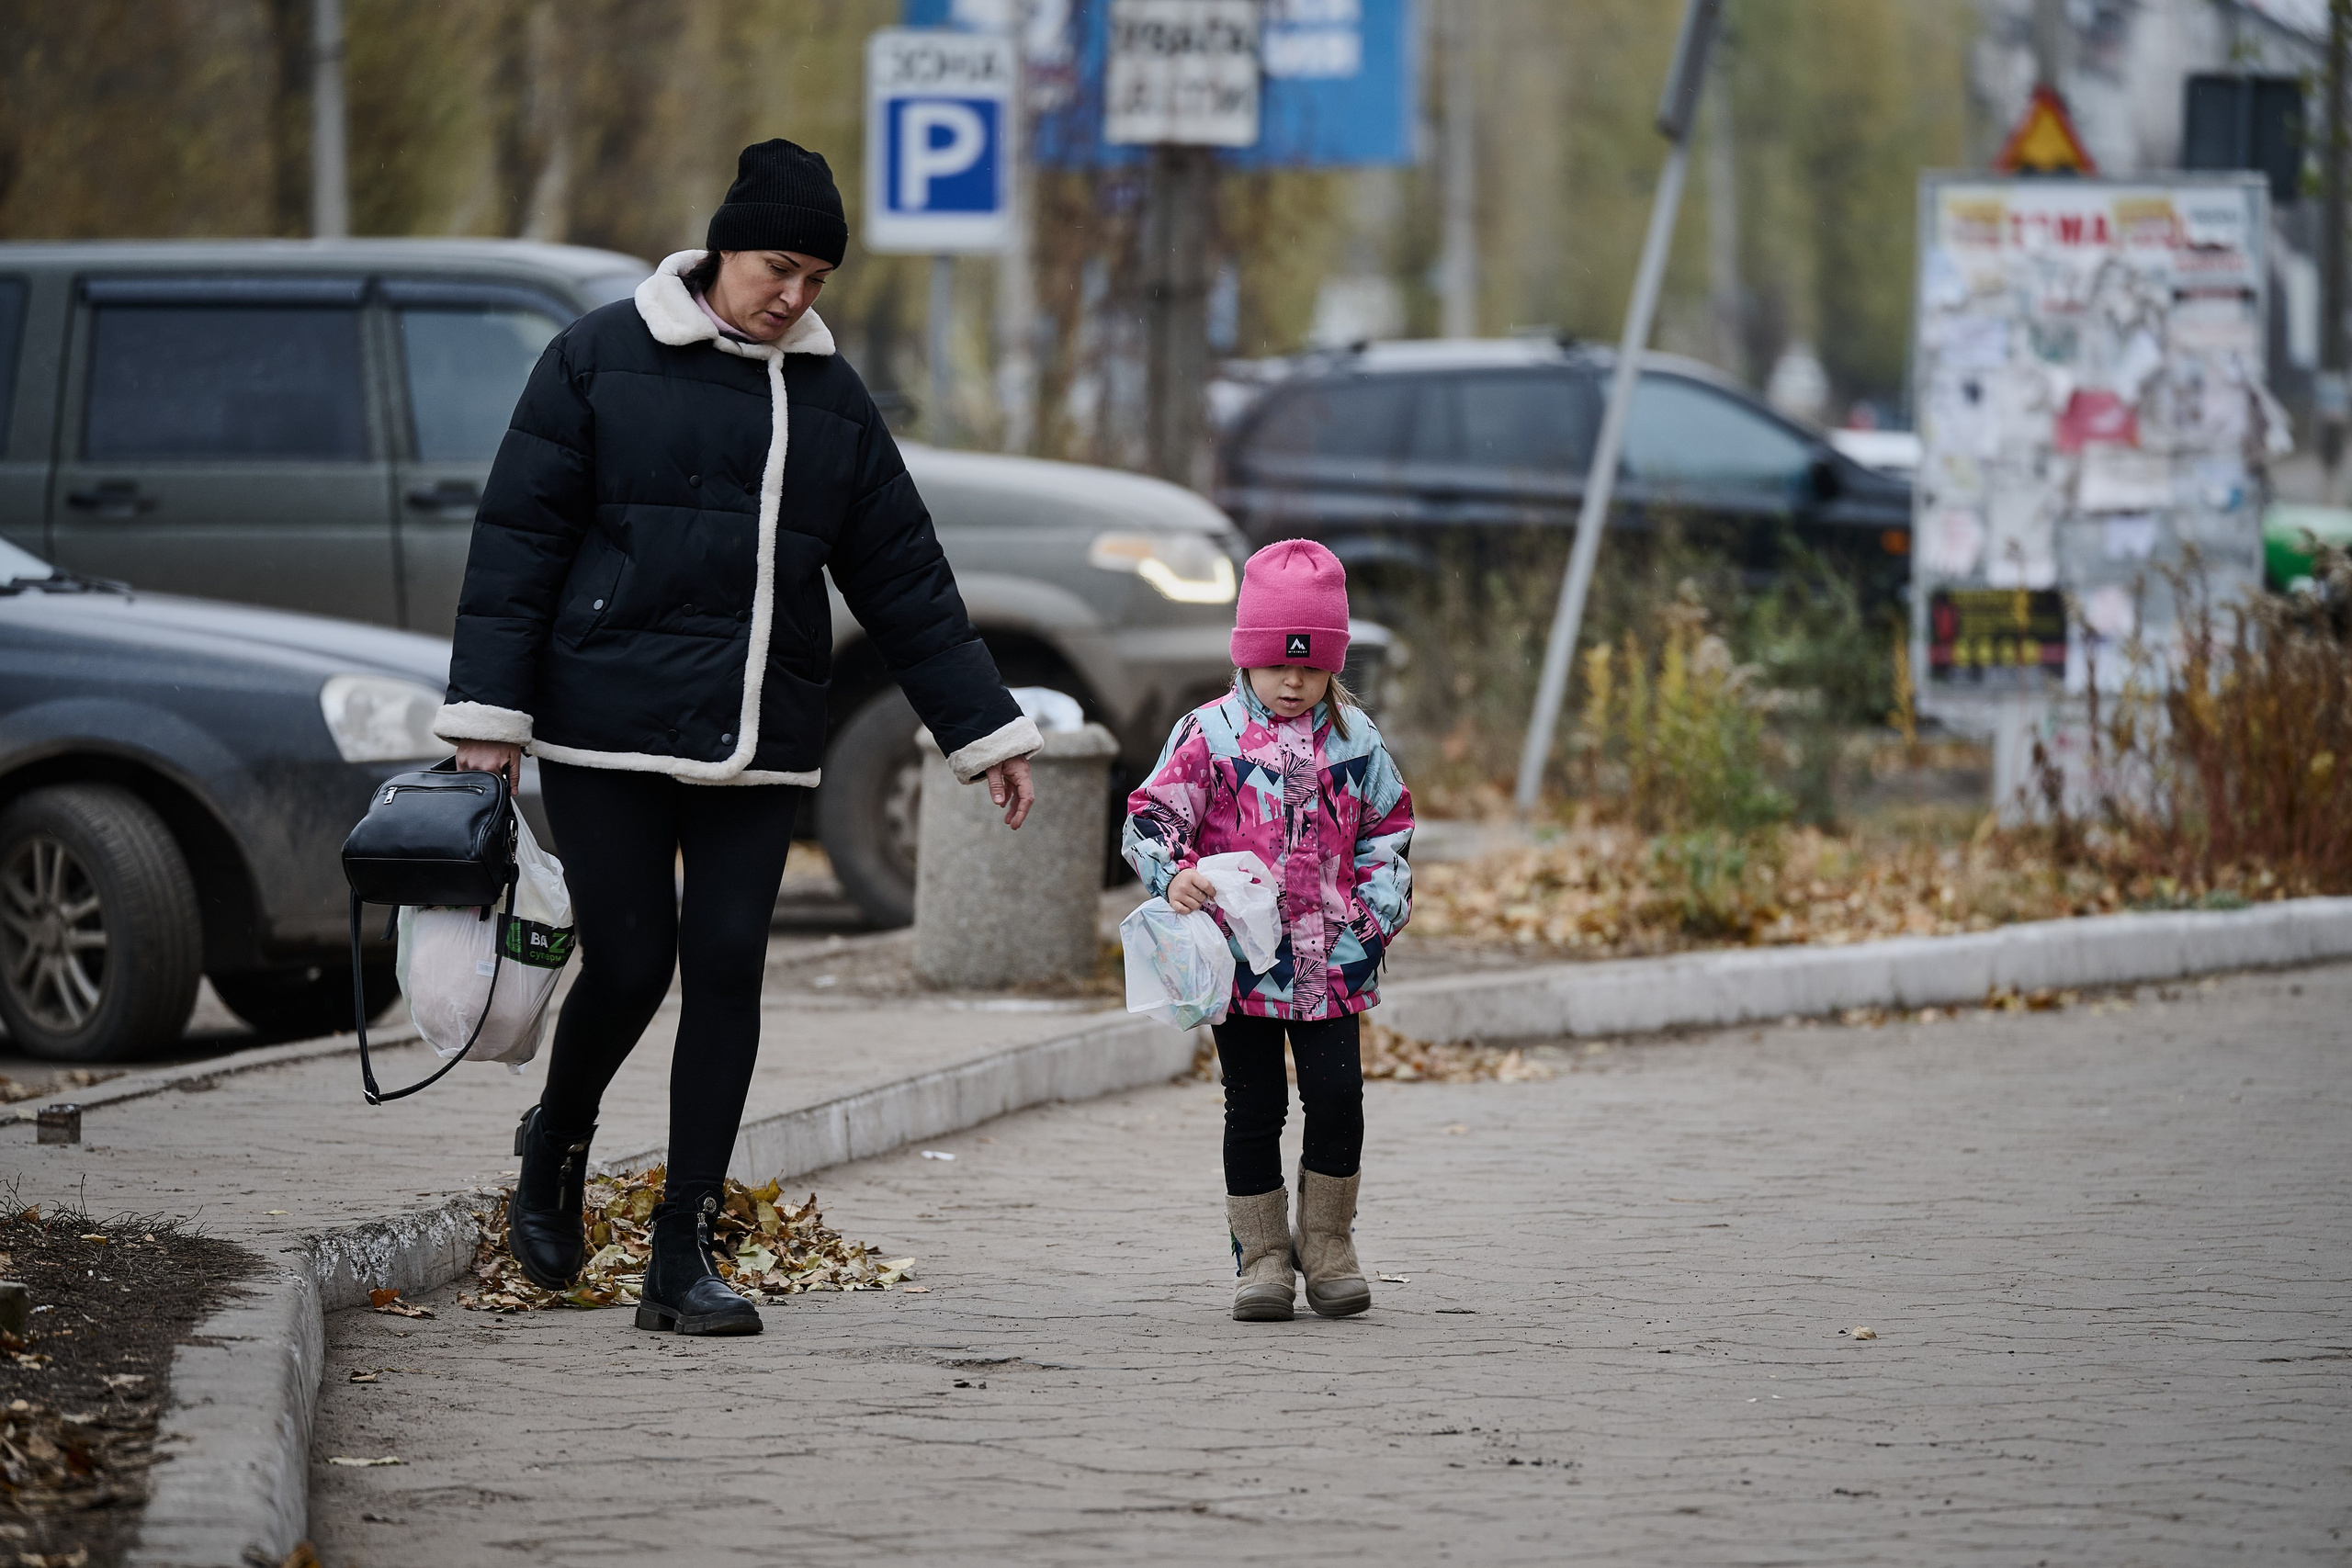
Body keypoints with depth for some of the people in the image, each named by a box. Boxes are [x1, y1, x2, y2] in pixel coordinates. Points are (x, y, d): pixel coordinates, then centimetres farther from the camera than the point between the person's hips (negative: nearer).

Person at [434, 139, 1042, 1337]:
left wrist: (986, 731, 14)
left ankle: (683, 1259, 2)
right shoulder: (601, 360, 0)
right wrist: (488, 710, -9)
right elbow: (519, 538, -2)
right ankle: (555, 1151, 28)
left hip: (757, 745, 4)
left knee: (728, 968, -3)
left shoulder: (829, 395, 12)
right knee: (630, 965, -4)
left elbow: (904, 577, 16)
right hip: (607, 734, -4)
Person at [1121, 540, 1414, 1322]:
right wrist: (1171, 873, -22)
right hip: (1241, 957, -2)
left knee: (1338, 1095, -5)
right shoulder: (1208, 735, -2)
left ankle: (1327, 1243, 11)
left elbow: (1389, 828, 16)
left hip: (1331, 960, 2)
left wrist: (1377, 910, 4)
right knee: (1254, 1106, 2)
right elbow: (1150, 816, -2)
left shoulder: (1353, 740, 7)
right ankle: (1262, 1255, 11)